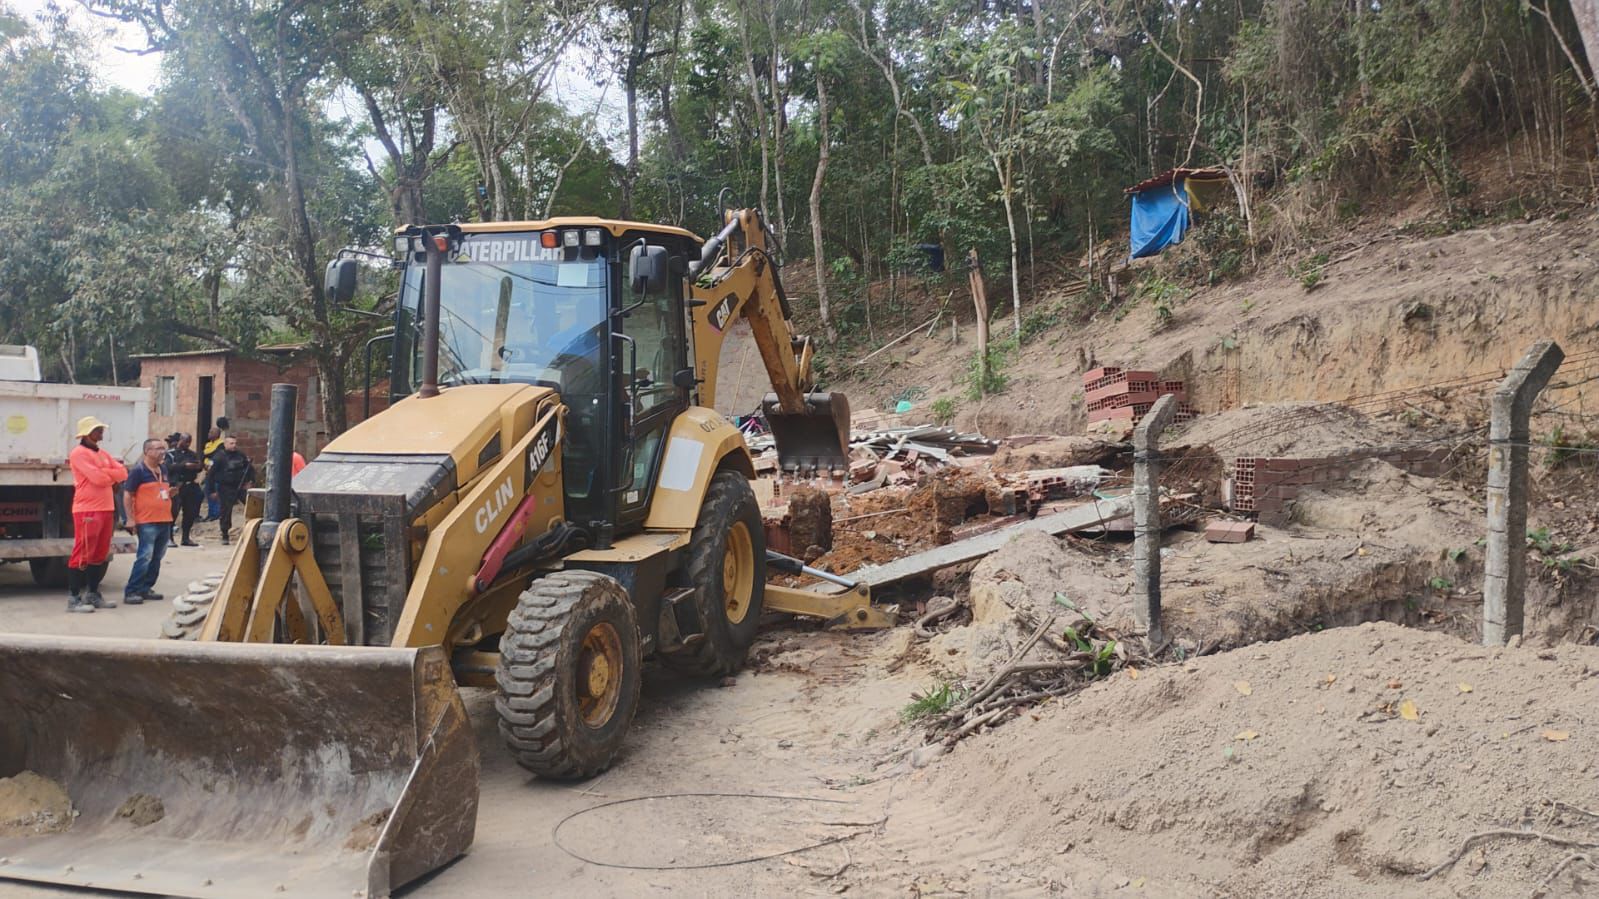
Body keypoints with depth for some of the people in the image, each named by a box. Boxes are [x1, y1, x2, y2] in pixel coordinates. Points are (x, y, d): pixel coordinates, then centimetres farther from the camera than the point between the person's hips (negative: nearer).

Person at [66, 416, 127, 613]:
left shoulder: (103, 454, 19)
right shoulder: (79, 453, -8)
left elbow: (123, 473, 7)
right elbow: (98, 478, -18)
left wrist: (104, 473, -10)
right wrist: (112, 475, 2)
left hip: (106, 509, 9)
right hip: (87, 511, -9)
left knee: (100, 555, 13)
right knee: (82, 554, -8)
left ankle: (93, 595, 22)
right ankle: (73, 599, -4)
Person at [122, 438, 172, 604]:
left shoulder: (163, 469, 15)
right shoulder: (138, 471, -7)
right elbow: (128, 495, -9)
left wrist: (170, 492, 9)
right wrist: (131, 519, -13)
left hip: (165, 521, 8)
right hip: (146, 522, -8)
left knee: (157, 557, 10)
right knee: (145, 556, -12)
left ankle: (145, 588, 18)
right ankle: (130, 592, -8)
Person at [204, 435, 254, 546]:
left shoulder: (241, 456, 9)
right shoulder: (219, 457, -5)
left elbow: (251, 469, 20)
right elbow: (210, 474, -6)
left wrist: (250, 481, 4)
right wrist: (211, 490, -9)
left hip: (241, 487, 4)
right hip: (225, 488, -4)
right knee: (226, 512, 1)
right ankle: (225, 536, 10)